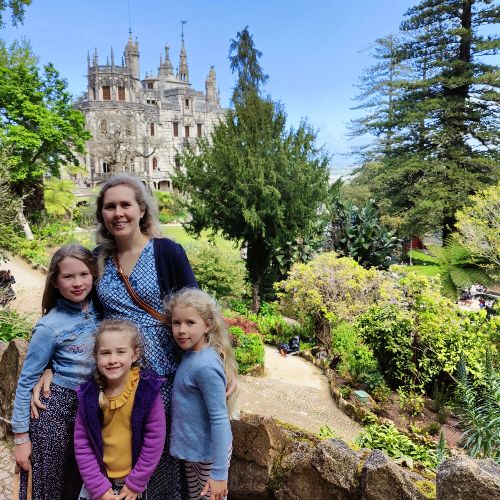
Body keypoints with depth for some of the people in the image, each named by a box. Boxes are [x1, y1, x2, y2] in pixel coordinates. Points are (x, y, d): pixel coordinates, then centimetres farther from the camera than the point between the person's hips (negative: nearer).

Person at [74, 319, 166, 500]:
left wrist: (135, 483, -10)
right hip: (97, 482, 2)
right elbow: (82, 443, -6)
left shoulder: (148, 389, -18)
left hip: (133, 480, -1)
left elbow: (155, 439, -13)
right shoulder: (88, 394, -11)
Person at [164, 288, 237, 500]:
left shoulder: (206, 366, -29)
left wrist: (219, 473, -22)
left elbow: (219, 420, -26)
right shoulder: (190, 354, -4)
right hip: (192, 450, 8)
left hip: (209, 453, -8)